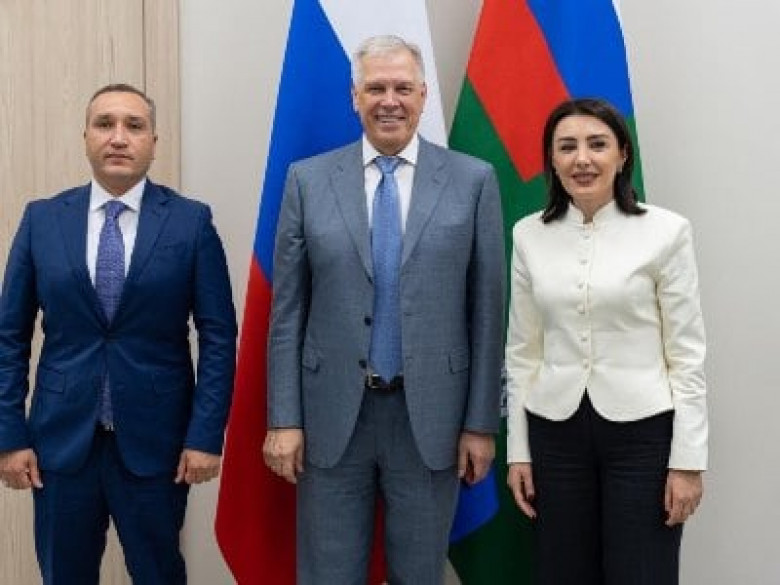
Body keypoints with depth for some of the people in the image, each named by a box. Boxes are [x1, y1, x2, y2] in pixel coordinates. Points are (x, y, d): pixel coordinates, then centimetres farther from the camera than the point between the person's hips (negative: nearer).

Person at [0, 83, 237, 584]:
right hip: (62, 437, 2)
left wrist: (206, 434, -8)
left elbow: (218, 335, -4)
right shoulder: (42, 219, 2)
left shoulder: (191, 221, -3)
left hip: (155, 440, -1)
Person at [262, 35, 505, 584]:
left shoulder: (473, 180, -1)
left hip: (430, 415, 0)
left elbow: (487, 309, 0)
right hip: (332, 414, 0)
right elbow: (288, 310, 2)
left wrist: (481, 421, -1)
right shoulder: (308, 180, 1)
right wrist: (284, 418, -3)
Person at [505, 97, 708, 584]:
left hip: (642, 431, -3)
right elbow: (522, 351, 7)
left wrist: (688, 459, -8)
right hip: (555, 431, 3)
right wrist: (518, 449, 6)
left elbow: (687, 353, -5)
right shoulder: (529, 235, 2)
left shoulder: (666, 231, -7)